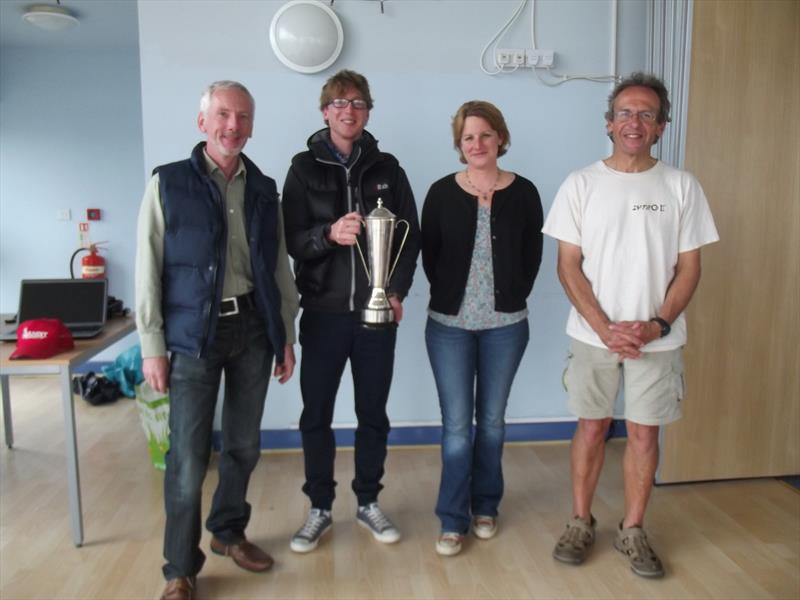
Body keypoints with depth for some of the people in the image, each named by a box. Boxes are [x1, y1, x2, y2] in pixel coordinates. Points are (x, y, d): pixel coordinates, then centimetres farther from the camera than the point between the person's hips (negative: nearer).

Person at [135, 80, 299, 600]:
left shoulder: (264, 189, 9)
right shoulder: (168, 183, -2)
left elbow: (279, 267, 11)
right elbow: (149, 270, -4)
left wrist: (286, 334, 9)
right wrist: (153, 345, -7)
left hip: (253, 328, 4)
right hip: (194, 334, -4)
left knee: (244, 445, 13)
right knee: (189, 458, -1)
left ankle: (229, 532, 36)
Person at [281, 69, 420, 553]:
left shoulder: (387, 168, 6)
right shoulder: (305, 168, 3)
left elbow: (411, 235, 5)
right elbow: (291, 238, -4)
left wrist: (398, 291, -7)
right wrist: (328, 234, -24)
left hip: (377, 311, 1)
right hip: (324, 311, 0)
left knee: (373, 412, 11)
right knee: (316, 414, 6)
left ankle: (369, 502, 28)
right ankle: (320, 508, 24)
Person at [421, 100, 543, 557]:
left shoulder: (523, 192, 0)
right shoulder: (442, 192, 0)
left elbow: (532, 255, 4)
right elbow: (429, 255, 2)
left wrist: (512, 298, 0)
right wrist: (450, 297, -1)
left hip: (505, 325, 1)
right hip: (449, 325, 0)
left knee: (492, 419, 12)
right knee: (457, 424, 2)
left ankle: (485, 506, 30)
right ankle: (453, 519, 15)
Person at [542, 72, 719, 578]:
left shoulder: (681, 186, 0)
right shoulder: (581, 184, -2)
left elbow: (689, 267, 1)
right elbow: (568, 266, -4)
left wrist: (658, 324, -13)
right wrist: (604, 327, -13)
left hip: (658, 338, 1)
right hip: (594, 335, 0)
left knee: (645, 434, 8)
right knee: (592, 426, 10)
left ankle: (633, 531, 26)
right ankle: (581, 523, 27)